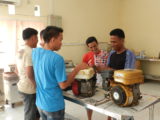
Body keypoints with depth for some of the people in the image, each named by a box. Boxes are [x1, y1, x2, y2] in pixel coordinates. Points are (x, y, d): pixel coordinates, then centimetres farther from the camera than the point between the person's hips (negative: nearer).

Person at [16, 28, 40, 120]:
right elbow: (30, 74, -25)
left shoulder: (20, 52, 8)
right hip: (30, 89, -9)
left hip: (22, 86, 9)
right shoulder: (31, 52, -21)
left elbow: (17, 71, 15)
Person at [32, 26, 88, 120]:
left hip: (40, 103, 7)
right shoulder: (57, 58, -25)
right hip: (54, 106, -6)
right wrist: (78, 68, -13)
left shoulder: (35, 52, -4)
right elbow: (63, 85, -19)